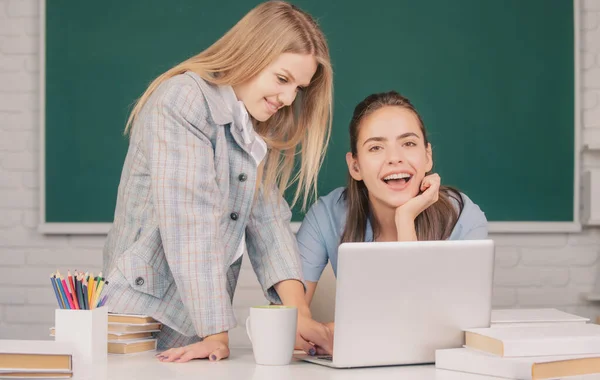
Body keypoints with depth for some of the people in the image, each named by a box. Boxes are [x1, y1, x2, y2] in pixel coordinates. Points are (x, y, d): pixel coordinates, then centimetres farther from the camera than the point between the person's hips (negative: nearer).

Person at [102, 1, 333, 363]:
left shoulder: (256, 131, 14)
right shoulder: (183, 101, -10)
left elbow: (269, 221, 4)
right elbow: (190, 223, -19)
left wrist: (299, 314, -10)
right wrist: (216, 333, -24)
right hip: (146, 315, -7)